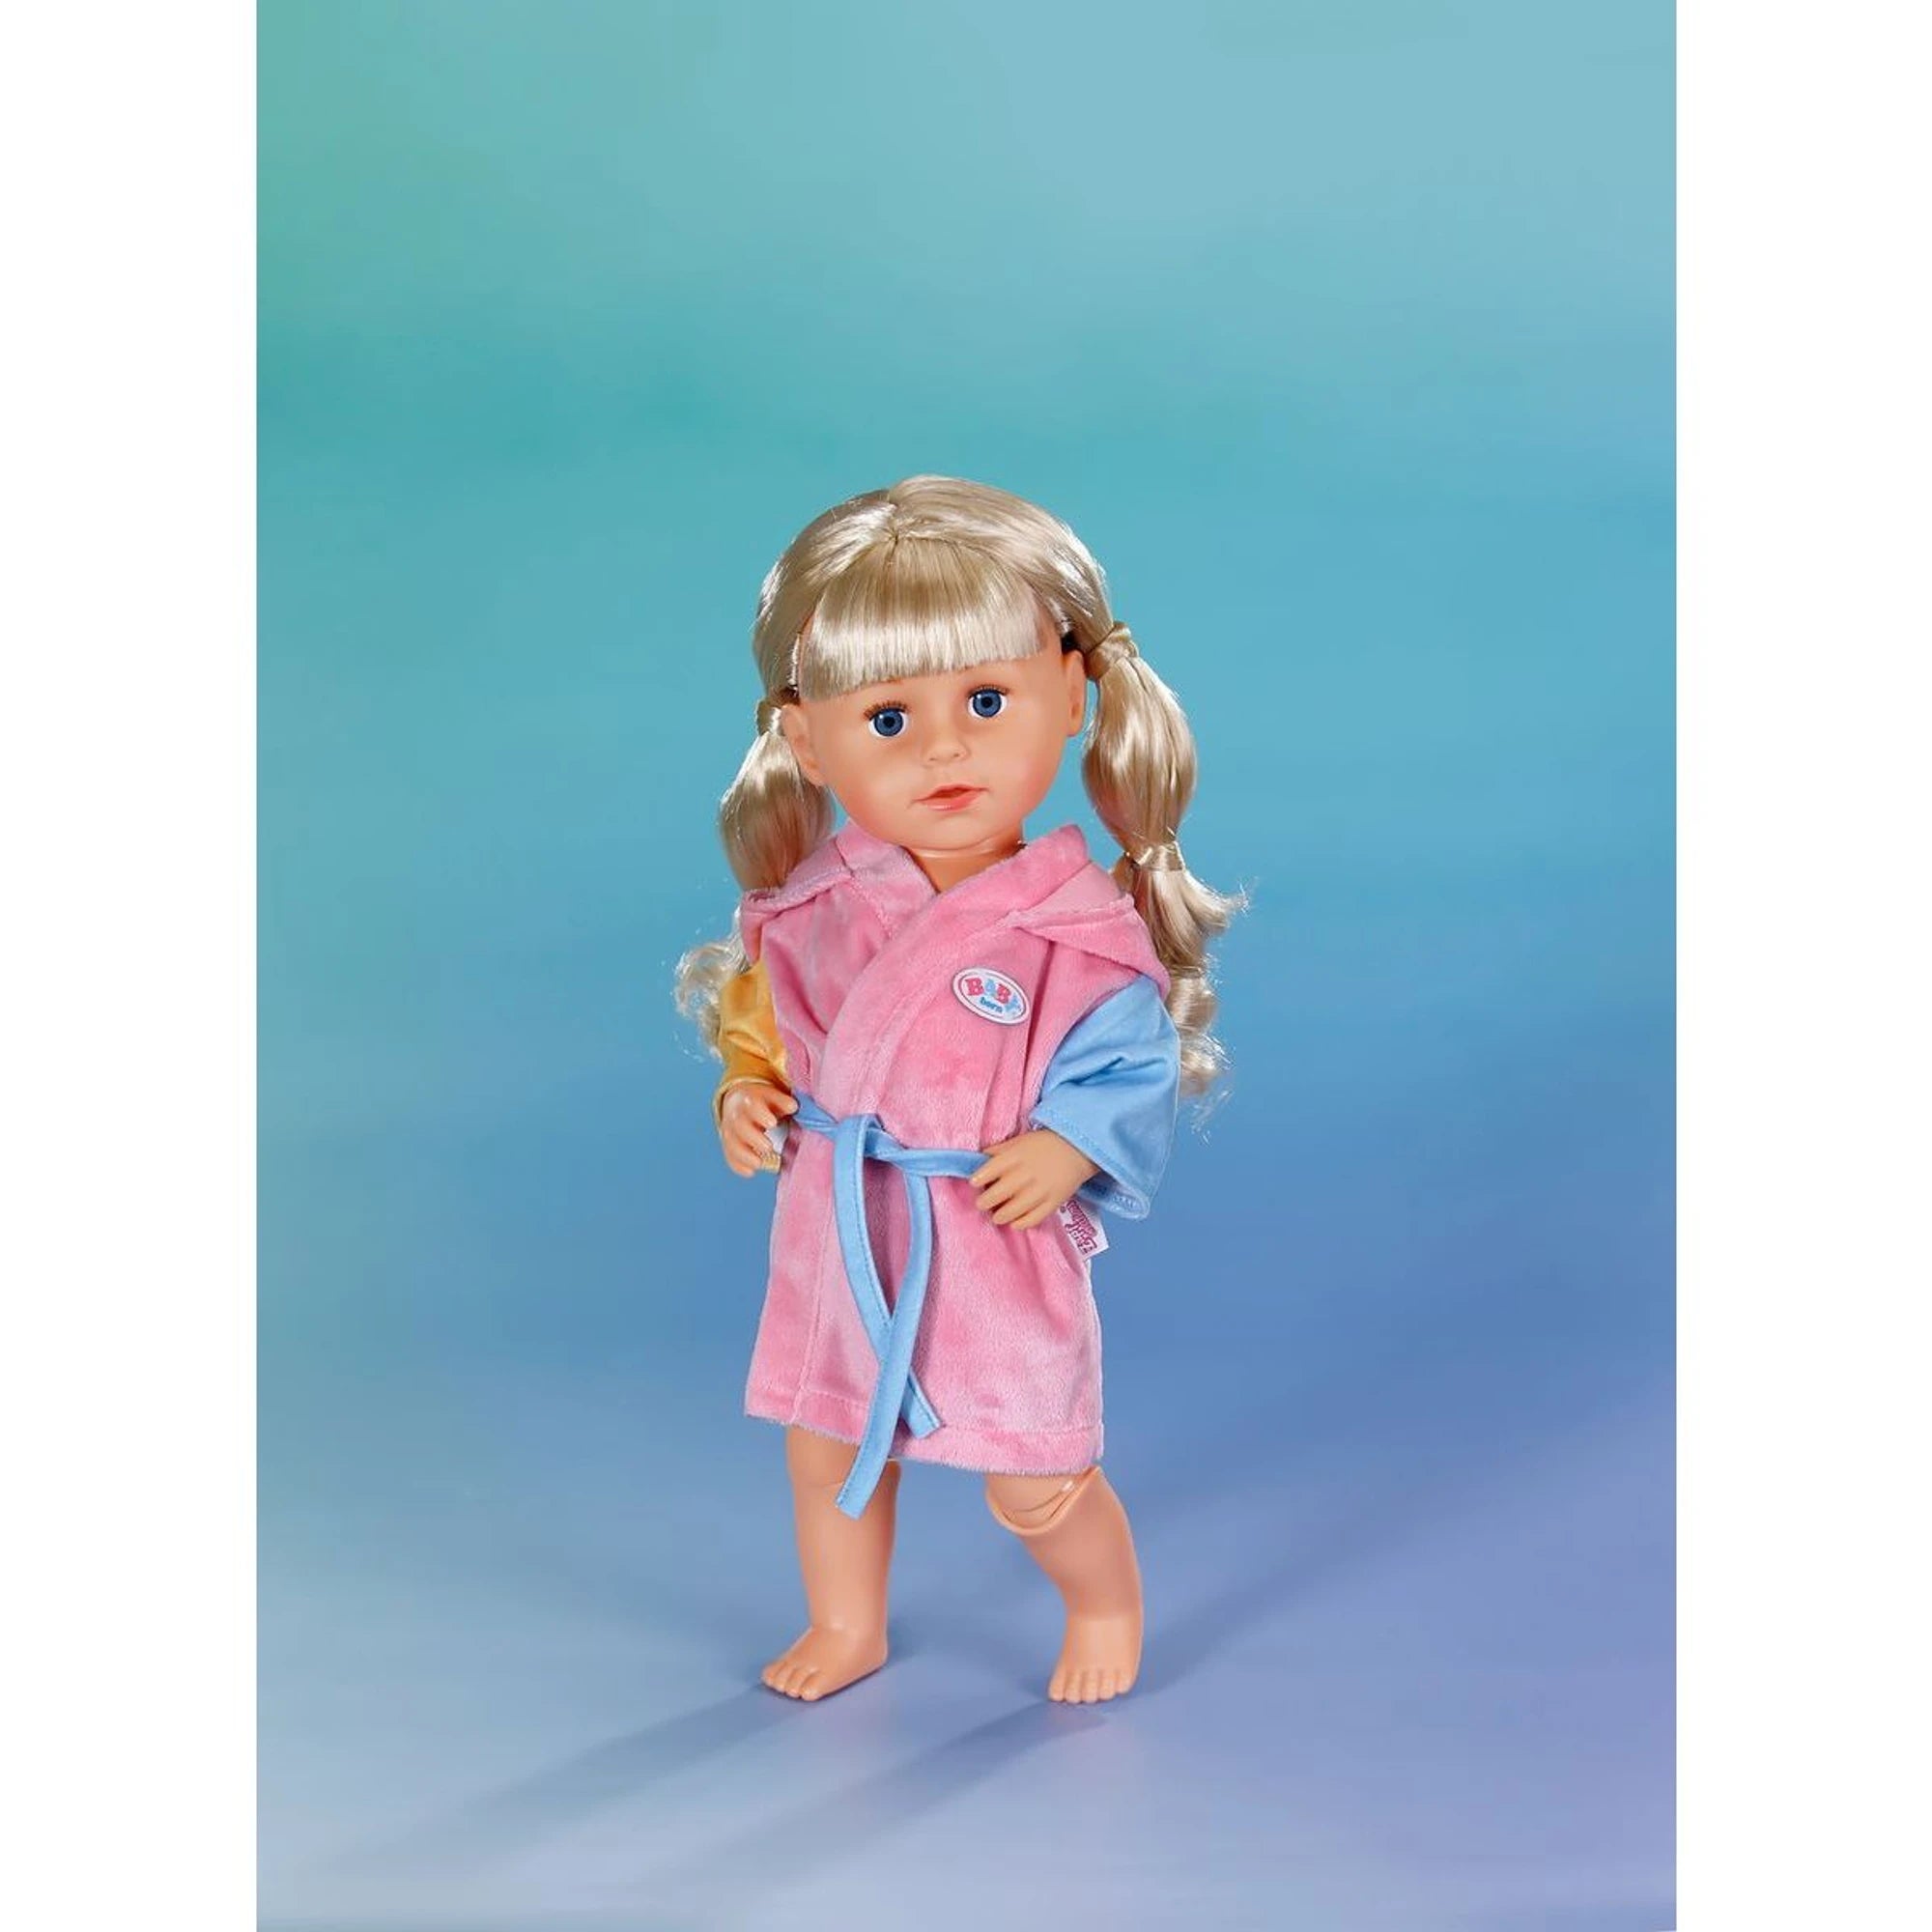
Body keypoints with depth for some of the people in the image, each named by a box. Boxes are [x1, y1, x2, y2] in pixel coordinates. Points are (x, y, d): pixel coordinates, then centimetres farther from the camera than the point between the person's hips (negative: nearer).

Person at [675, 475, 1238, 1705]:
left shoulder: (1081, 927, -17)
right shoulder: (816, 904, -6)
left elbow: (1131, 1069, -11)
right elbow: (761, 1014, 9)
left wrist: (1067, 1151, -25)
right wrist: (746, 1094, -7)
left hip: (996, 1251, -4)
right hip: (837, 1235, 4)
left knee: (1034, 1482, 9)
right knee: (824, 1450, 20)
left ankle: (1110, 1607, 41)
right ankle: (847, 1627, 46)